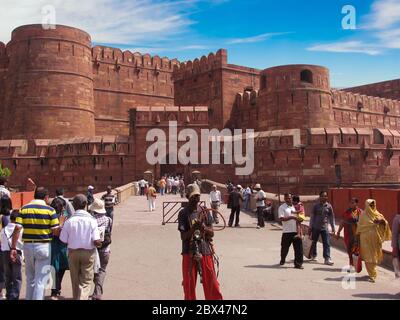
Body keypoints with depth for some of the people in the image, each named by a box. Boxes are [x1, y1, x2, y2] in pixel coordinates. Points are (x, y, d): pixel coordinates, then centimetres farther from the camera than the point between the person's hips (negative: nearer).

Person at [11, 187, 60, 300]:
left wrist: (13, 248, -4)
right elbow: (55, 231, -8)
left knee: (30, 279, 20)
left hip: (28, 246, 4)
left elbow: (17, 229, -6)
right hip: (43, 246, -4)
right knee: (41, 280, 1)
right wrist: (61, 224, 12)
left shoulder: (24, 209, 4)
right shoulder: (50, 210, -6)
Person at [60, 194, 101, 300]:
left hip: (73, 252, 2)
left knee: (75, 281, 19)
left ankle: (76, 297, 33)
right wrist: (100, 243, 5)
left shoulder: (69, 221, -9)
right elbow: (96, 242, -17)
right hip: (88, 253, -2)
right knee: (86, 281, 7)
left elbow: (63, 241, -5)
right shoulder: (92, 220, -13)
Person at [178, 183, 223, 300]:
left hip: (206, 252, 2)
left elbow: (211, 233, 3)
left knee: (211, 282, 6)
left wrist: (203, 227, -17)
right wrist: (194, 228, -24)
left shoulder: (205, 211, 4)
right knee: (189, 284, 6)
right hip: (189, 253, -2)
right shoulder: (184, 213, -5)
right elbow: (183, 237, -9)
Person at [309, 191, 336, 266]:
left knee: (326, 243, -7)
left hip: (325, 228, 0)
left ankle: (327, 259, -7)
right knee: (314, 242, 13)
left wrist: (333, 228, 7)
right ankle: (313, 255, 33)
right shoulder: (316, 206, -1)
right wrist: (310, 227, 1)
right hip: (315, 227, 0)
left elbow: (332, 217, 9)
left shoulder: (329, 206, 3)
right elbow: (312, 217, 2)